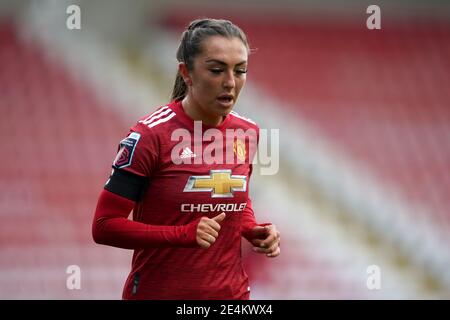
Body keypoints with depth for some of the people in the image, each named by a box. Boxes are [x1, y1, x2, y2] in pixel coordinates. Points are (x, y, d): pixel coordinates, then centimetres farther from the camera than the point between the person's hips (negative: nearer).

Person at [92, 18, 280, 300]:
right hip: (160, 292, -5)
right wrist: (184, 234, -25)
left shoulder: (248, 132, 0)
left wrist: (254, 231, -3)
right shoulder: (151, 135, -16)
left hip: (232, 292, 5)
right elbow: (105, 226, -15)